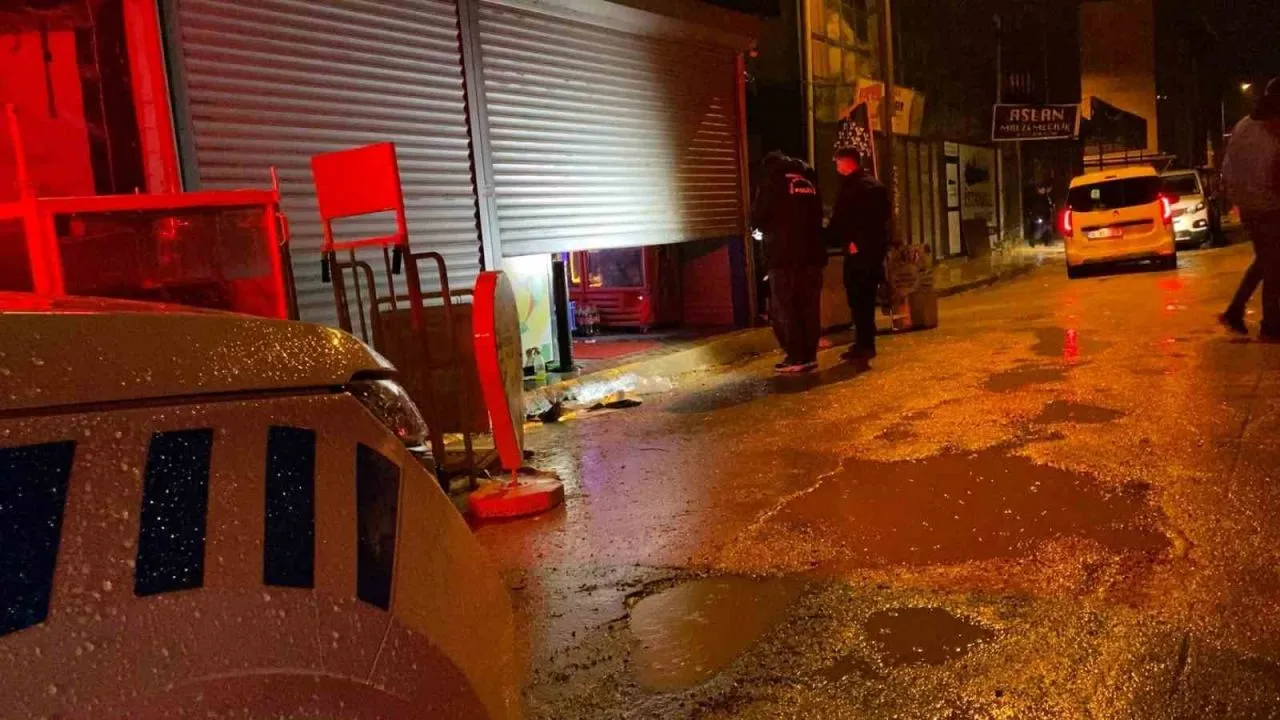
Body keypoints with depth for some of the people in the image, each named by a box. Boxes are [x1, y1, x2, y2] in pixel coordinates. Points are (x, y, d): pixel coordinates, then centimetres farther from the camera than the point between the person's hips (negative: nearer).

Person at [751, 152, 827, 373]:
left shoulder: (772, 181, -1)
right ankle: (810, 354, 9)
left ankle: (796, 357, -4)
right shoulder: (809, 181, 14)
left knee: (784, 307, -1)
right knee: (810, 306, 8)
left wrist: (771, 228, 16)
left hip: (784, 254, -5)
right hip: (812, 253, 5)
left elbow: (759, 220, -3)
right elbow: (817, 217, 18)